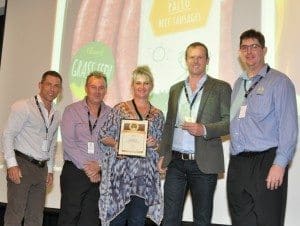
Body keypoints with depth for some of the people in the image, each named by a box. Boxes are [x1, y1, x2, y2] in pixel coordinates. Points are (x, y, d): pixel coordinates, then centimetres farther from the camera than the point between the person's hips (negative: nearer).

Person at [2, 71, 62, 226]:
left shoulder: (56, 115, 14)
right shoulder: (24, 107, -5)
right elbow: (8, 135, -9)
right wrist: (12, 164, -15)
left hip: (42, 168, 6)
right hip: (22, 165, -6)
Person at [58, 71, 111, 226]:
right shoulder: (72, 110, 0)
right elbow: (68, 142, -8)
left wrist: (99, 165, -12)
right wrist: (86, 167, -13)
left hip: (100, 173, 3)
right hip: (74, 171, -2)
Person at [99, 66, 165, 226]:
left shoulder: (157, 115, 11)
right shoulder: (120, 109, 4)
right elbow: (104, 136, 3)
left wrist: (155, 143, -7)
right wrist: (115, 144, -16)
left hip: (145, 175, 2)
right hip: (120, 172, -2)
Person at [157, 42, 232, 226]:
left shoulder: (221, 88, 1)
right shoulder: (175, 89, 15)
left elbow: (230, 121, -4)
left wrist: (204, 129, -19)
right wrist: (163, 154, 12)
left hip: (204, 163, -3)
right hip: (176, 162, 4)